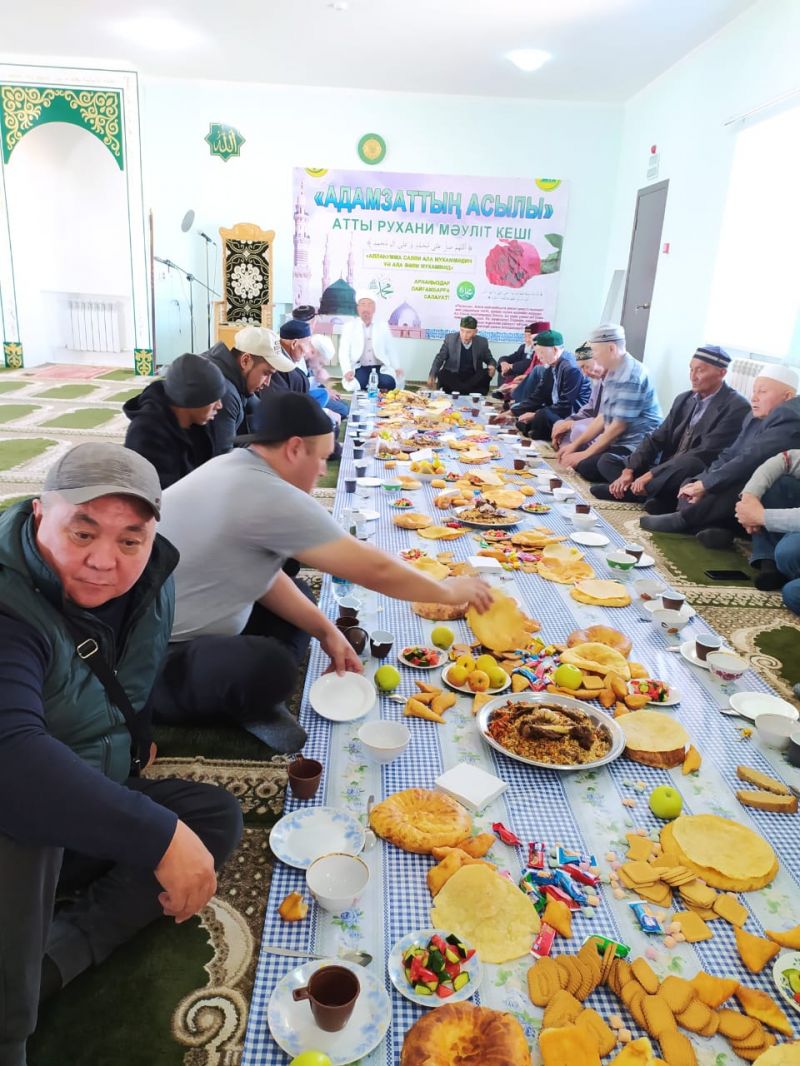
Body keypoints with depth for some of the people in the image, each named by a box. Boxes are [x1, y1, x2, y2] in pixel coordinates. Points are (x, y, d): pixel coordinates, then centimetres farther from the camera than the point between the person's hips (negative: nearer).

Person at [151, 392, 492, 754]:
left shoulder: (235, 469, 1)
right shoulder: (271, 498, -27)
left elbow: (260, 571, 8)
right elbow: (375, 570, -22)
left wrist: (325, 630, 2)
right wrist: (449, 591, -6)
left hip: (179, 627, 10)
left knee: (299, 599, 13)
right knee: (270, 668, -34)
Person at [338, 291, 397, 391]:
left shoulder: (383, 325, 11)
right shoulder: (349, 326, 5)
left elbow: (390, 349, 11)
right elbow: (343, 352, -1)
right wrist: (347, 371, -18)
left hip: (380, 367, 1)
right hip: (359, 368, -1)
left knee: (389, 383, -31)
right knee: (354, 386, -34)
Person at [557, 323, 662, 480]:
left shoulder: (630, 376, -19)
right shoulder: (613, 373, 11)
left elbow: (619, 426, -20)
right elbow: (603, 418, 15)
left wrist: (586, 454, -15)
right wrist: (575, 444, 8)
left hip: (636, 448, -9)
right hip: (617, 442, 9)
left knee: (587, 466, -27)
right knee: (569, 454, 1)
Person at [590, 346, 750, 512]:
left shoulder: (736, 407, -13)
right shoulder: (684, 399, 11)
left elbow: (703, 455, -21)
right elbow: (656, 438, 7)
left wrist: (651, 474, -24)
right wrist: (628, 471, -9)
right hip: (666, 470, 8)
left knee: (689, 463, -39)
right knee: (607, 461, 2)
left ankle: (629, 490, -19)